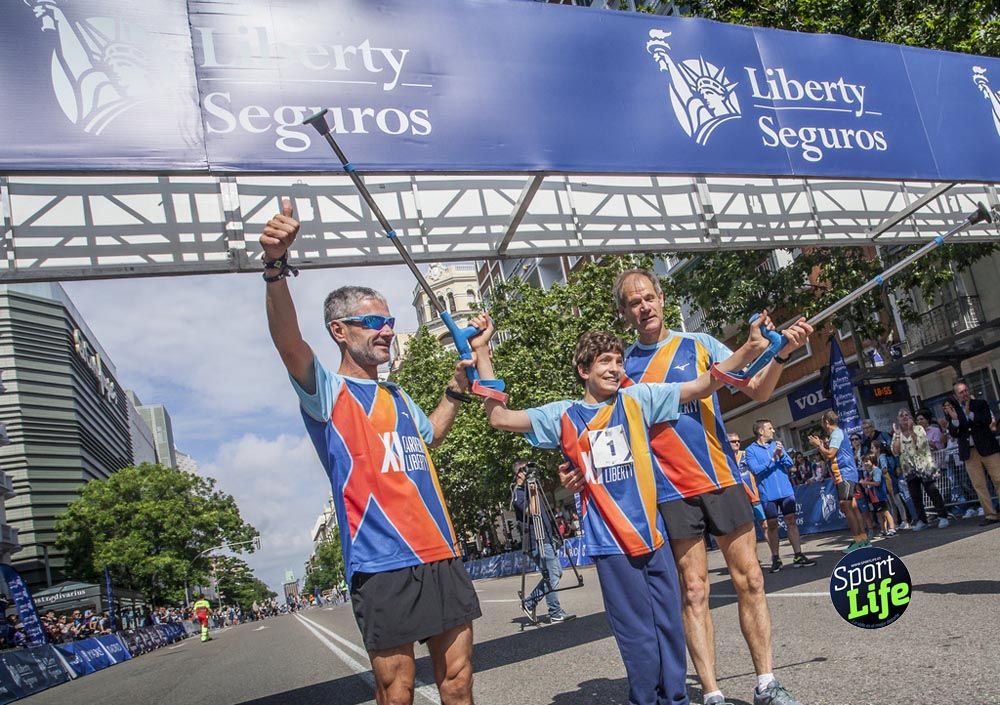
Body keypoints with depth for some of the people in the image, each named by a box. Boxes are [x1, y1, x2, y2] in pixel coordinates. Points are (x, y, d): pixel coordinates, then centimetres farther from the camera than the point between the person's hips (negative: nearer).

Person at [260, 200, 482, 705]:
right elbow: (288, 343, -22)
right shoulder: (328, 392, -2)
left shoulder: (398, 397, 19)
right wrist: (276, 267, -37)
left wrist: (458, 385, 26)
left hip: (442, 555, 7)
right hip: (381, 564, -6)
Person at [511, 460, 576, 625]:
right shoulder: (517, 494, -9)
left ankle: (530, 602, 17)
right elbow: (533, 512, -23)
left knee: (557, 573, 12)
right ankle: (555, 613, 0)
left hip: (547, 539, 10)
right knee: (551, 576, -8)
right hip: (537, 541, -10)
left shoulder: (529, 490, 20)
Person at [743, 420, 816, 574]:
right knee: (772, 525, 4)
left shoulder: (776, 444, 10)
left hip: (786, 490, 3)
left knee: (791, 521, 2)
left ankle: (798, 556, 6)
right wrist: (772, 459, -19)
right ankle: (775, 559, 13)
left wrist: (782, 455, -13)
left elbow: (789, 464, 5)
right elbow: (756, 469, -14)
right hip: (768, 493, -3)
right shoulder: (751, 450, -2)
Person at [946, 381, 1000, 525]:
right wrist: (954, 419, -14)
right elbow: (953, 434, 2)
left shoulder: (981, 404, 5)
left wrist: (969, 413, -18)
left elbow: (987, 420, -11)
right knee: (979, 485, 1)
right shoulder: (952, 409, 8)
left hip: (987, 448, -2)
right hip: (969, 452, 2)